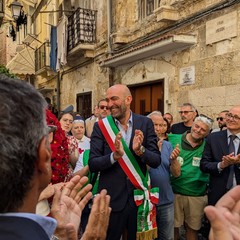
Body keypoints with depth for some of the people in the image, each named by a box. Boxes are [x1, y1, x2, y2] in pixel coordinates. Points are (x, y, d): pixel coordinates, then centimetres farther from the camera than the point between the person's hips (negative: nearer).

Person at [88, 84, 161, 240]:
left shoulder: (145, 123, -4)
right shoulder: (101, 126, -6)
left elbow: (156, 161, -6)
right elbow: (92, 164, -10)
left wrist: (140, 150, -26)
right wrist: (114, 156, -27)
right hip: (111, 199, -1)